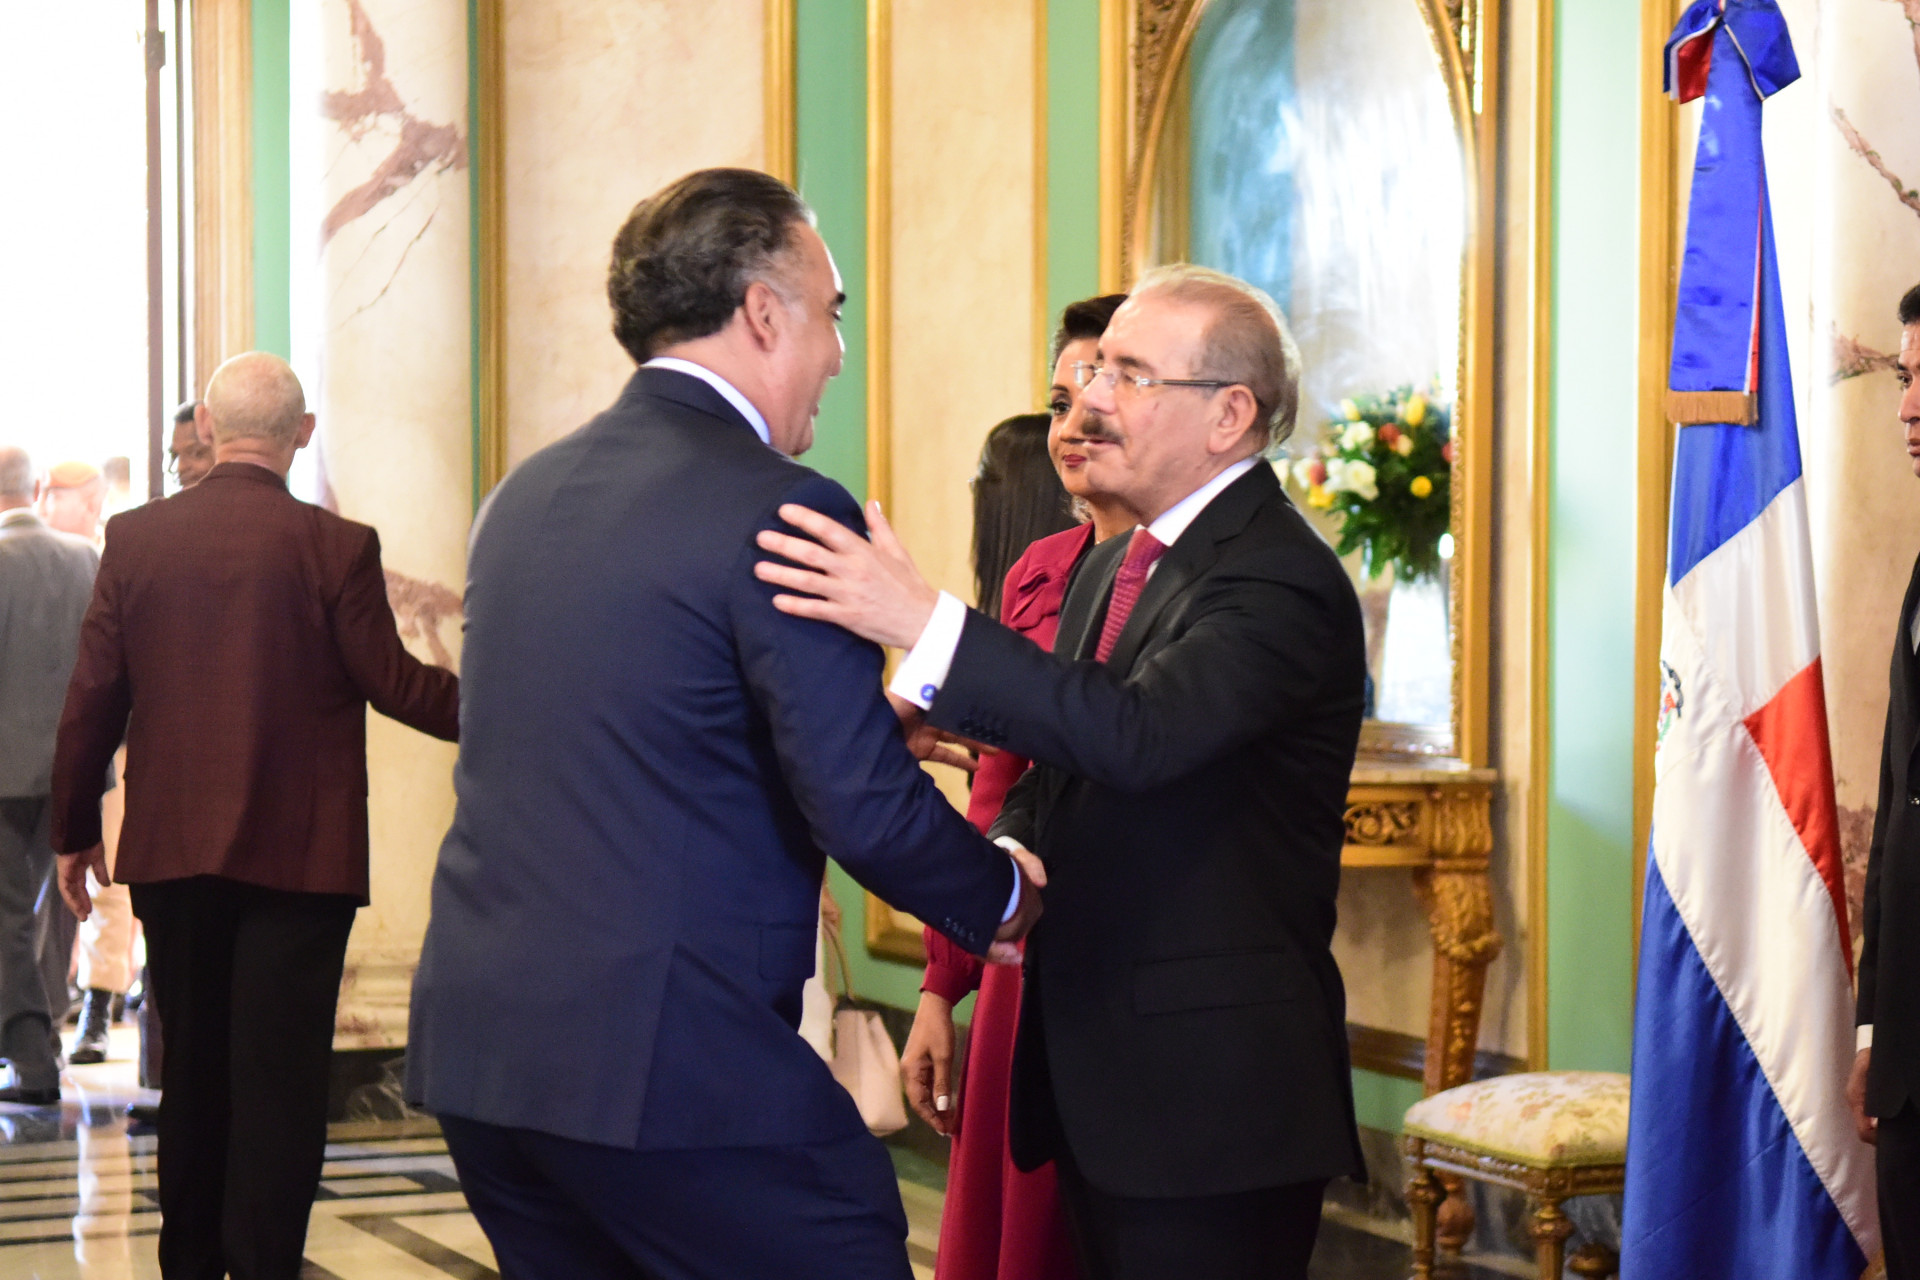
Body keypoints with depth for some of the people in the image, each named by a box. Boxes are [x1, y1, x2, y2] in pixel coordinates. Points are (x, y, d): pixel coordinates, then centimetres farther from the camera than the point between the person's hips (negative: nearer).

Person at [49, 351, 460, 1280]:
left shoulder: (134, 539, -1)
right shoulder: (337, 548, -11)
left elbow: (92, 697, 1)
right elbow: (394, 685, -8)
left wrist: (75, 830, 12)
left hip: (170, 853, 4)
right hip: (299, 853, -3)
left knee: (193, 1071, 16)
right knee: (279, 1075, 1)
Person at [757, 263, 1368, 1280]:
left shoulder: (1280, 580, -16)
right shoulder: (1107, 566, 15)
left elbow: (1138, 734, -32)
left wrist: (924, 624, -37)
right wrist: (1011, 853, -2)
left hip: (1212, 1095, -9)